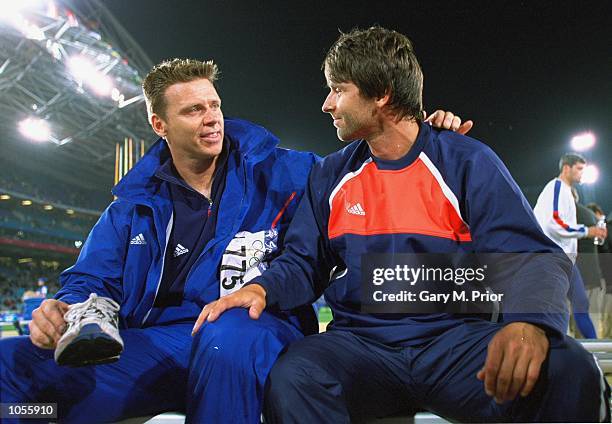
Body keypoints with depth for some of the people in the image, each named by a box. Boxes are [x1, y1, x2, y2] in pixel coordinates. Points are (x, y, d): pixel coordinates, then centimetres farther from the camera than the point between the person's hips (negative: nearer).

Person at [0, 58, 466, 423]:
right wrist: (60, 312, -9)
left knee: (230, 336, -41)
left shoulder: (279, 171, 9)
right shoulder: (135, 201, 17)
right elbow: (92, 280, 15)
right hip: (155, 344, 3)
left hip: (253, 334, -2)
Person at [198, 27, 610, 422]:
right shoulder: (330, 176, 12)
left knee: (569, 372, -28)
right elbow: (304, 263, 13)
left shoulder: (468, 162, 1)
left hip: (458, 338, 0)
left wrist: (529, 321, -30)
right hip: (361, 343, 1)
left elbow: (528, 256, -7)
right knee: (292, 378, -32)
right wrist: (261, 288, -10)